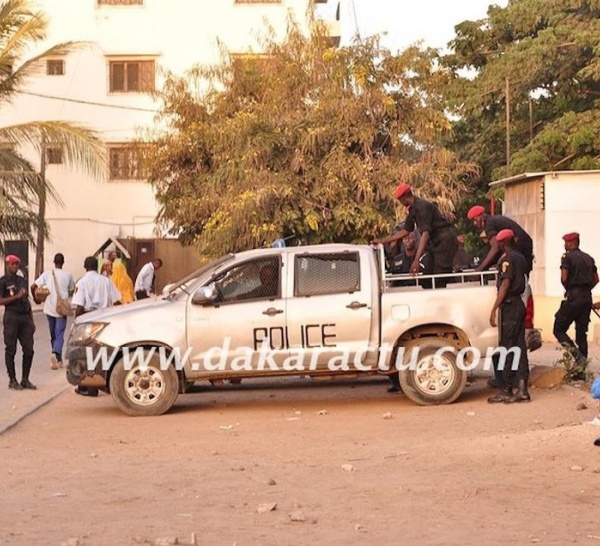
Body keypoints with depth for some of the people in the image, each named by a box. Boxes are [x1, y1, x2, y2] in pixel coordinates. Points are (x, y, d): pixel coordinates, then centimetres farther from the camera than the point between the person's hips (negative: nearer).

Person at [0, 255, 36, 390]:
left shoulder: (22, 280, 17)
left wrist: (31, 321, 16)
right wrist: (17, 296, -16)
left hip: (25, 318, 6)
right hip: (11, 318, -6)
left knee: (29, 350, 3)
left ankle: (25, 379, 12)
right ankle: (12, 380, 7)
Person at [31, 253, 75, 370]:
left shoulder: (47, 274, -1)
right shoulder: (68, 275, -4)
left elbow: (33, 287, -7)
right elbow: (72, 291, 7)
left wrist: (36, 299, 8)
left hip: (49, 308, 2)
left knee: (53, 334, 15)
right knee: (59, 334, -3)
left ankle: (58, 360, 21)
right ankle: (55, 354, -29)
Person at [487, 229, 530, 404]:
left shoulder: (507, 258, -11)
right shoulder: (520, 258, 14)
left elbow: (505, 285, -18)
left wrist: (494, 309, -19)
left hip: (509, 305, -8)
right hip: (519, 303, 8)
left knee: (507, 348, -5)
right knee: (519, 346, 7)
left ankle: (505, 391, -3)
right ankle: (522, 389, 5)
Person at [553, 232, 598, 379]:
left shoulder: (568, 257, -6)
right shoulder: (588, 258, 15)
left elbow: (564, 278, -14)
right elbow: (595, 279, 16)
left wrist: (568, 289, 4)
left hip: (573, 297, -7)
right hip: (587, 298, 7)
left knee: (558, 329, 0)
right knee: (582, 334, 9)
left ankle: (578, 356, -19)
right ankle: (581, 371, 8)